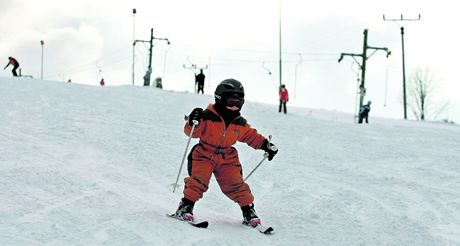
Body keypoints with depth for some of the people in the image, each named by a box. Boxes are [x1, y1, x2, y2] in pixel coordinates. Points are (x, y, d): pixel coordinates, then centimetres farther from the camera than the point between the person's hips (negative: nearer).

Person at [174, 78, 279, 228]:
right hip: (204, 156, -3)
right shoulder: (207, 117, -14)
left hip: (227, 159, 3)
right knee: (198, 180, -19)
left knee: (235, 185, -2)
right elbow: (192, 132, -16)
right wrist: (193, 123, -37)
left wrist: (266, 145, 10)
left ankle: (248, 210, 9)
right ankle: (186, 207, -9)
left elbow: (251, 136, 17)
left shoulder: (240, 123, 2)